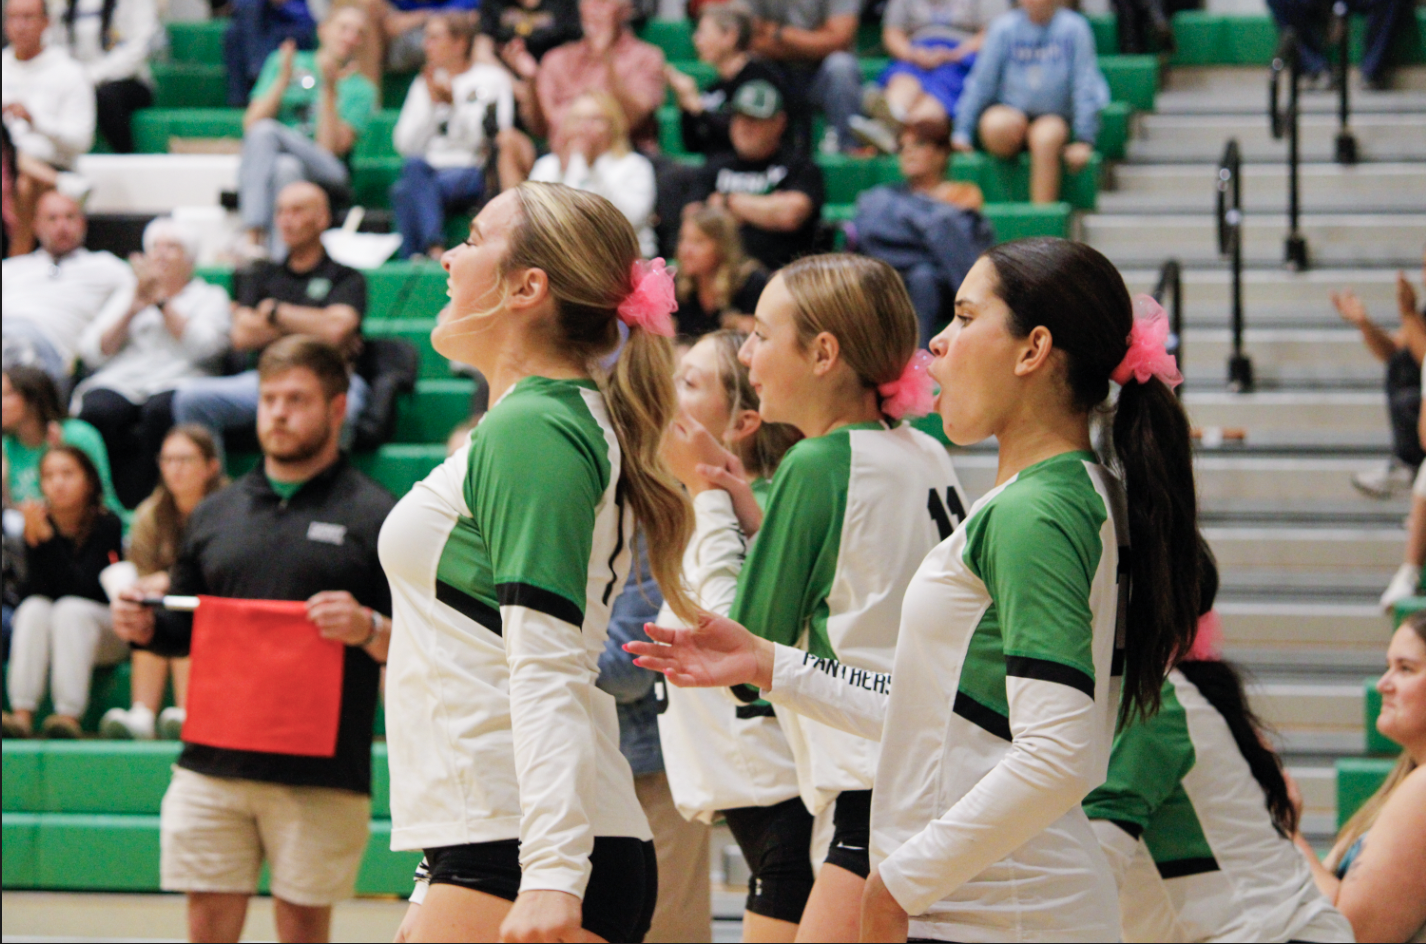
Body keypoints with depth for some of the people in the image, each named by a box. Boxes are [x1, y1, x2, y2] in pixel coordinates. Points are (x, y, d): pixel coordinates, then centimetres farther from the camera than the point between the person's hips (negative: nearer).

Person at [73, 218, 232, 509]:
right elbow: (92, 352, 12)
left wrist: (161, 301, -3)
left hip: (176, 383, -2)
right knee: (96, 411, -35)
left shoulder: (210, 297, 21)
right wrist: (133, 309, 1)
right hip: (120, 382, 2)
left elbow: (204, 347, -1)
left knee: (159, 412, -40)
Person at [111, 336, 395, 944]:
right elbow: (186, 631, 23)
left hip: (320, 776, -4)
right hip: (212, 765, 4)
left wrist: (369, 629, -23)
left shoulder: (375, 516, 1)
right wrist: (146, 628, 1)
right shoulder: (215, 514, 14)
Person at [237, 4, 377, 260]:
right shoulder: (283, 63, 15)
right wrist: (283, 81, -5)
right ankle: (254, 237, -46)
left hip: (321, 174, -1)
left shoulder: (360, 90, 11)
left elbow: (330, 148, -4)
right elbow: (251, 125, 4)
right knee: (263, 132, -33)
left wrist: (329, 91, -9)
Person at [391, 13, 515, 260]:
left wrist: (454, 104, -10)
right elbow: (405, 145, 11)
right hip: (430, 170, 3)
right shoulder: (424, 83, 22)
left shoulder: (493, 79, 9)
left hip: (473, 172, -3)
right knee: (413, 165, -34)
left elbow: (489, 140, -4)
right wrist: (431, 103, 1)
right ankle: (435, 247, -46)